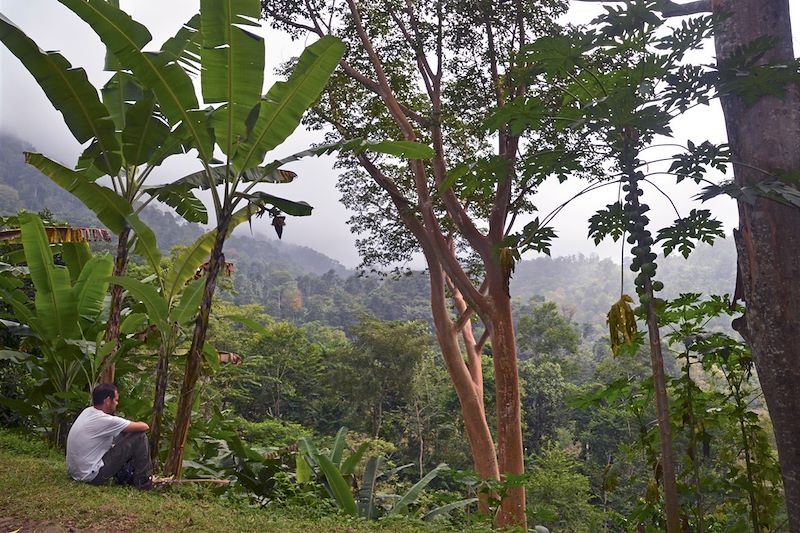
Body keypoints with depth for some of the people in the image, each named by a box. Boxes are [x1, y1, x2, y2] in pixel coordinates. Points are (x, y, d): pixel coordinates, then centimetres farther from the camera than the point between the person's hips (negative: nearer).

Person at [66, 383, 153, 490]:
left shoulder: (87, 412, 2)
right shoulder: (105, 420, -23)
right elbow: (144, 427, -16)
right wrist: (141, 426, 7)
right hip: (92, 476, -9)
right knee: (139, 437, -9)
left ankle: (123, 475, 20)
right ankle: (144, 481, 4)